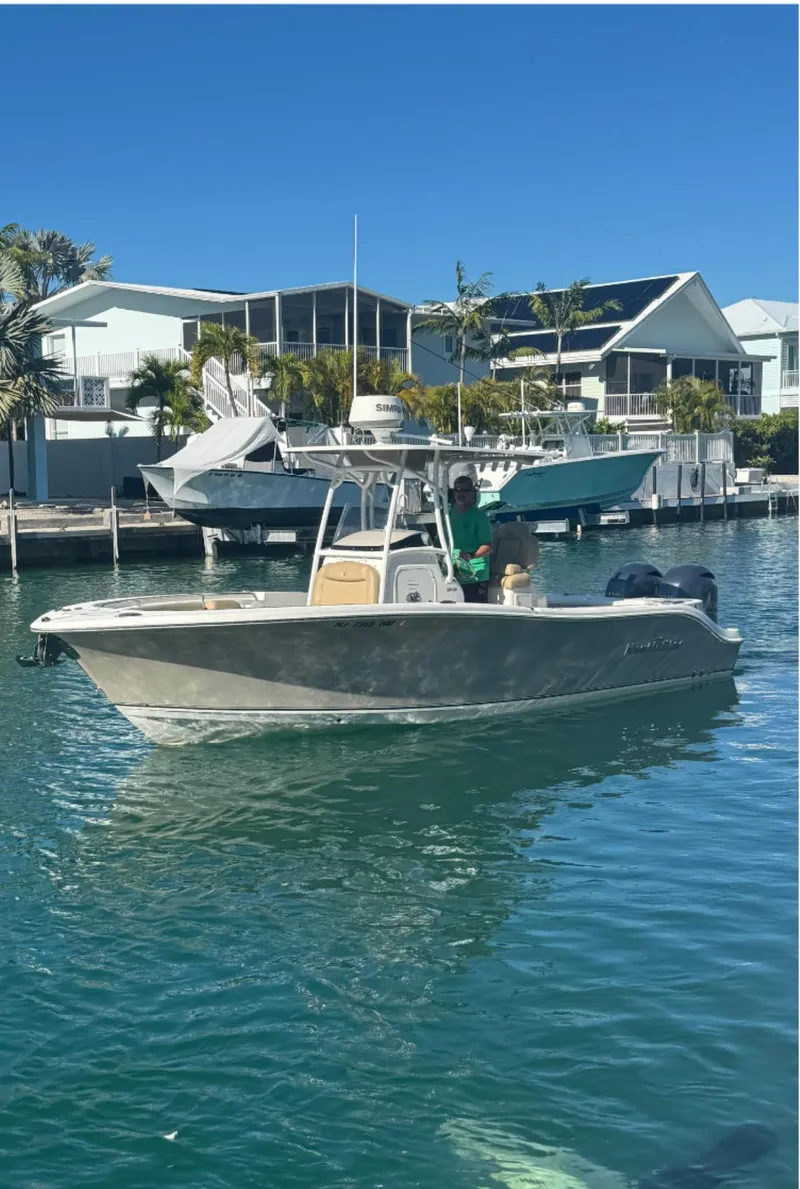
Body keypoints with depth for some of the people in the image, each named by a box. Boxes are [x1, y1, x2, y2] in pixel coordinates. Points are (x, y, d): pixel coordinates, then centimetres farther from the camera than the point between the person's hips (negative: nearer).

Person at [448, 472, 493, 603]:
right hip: (453, 575, 5)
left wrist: (471, 555, -26)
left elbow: (487, 546, -10)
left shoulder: (479, 516, -4)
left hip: (475, 576, -5)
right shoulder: (448, 515, 12)